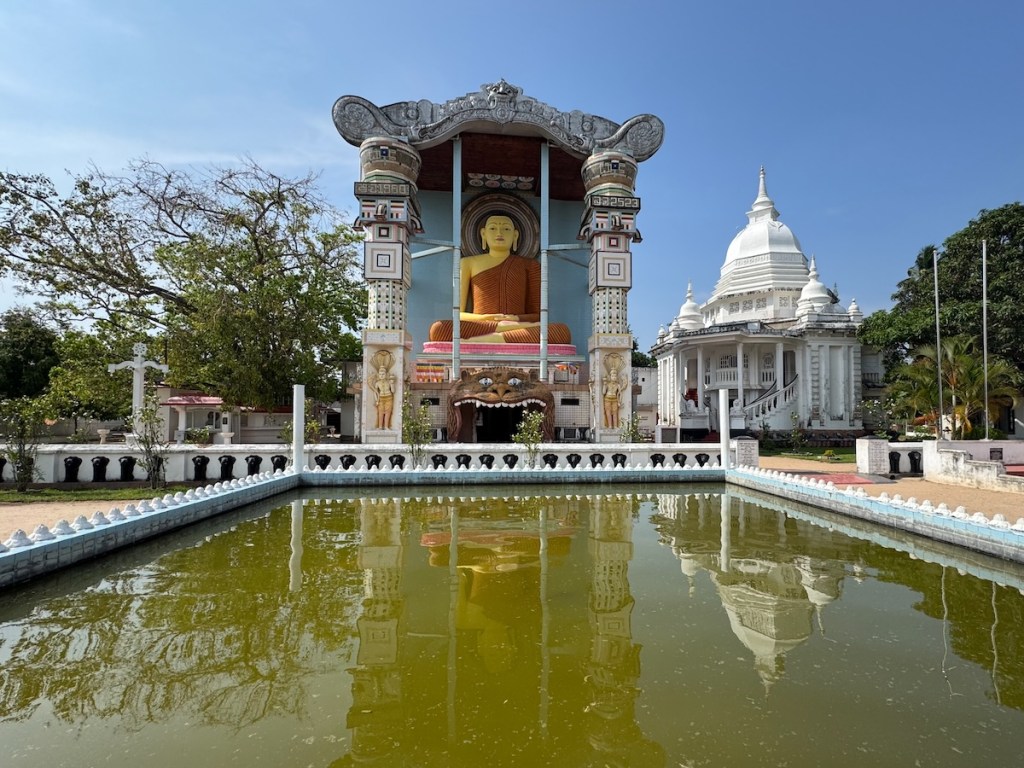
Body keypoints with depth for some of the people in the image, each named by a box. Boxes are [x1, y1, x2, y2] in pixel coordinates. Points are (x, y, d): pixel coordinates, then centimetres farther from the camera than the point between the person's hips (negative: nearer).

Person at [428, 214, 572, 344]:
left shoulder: (530, 265, 20)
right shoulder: (469, 263, 19)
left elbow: (538, 315, 16)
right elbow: (456, 313, 12)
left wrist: (516, 319, -8)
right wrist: (484, 319, -10)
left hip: (518, 339, 1)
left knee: (562, 331, -33)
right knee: (439, 329, -34)